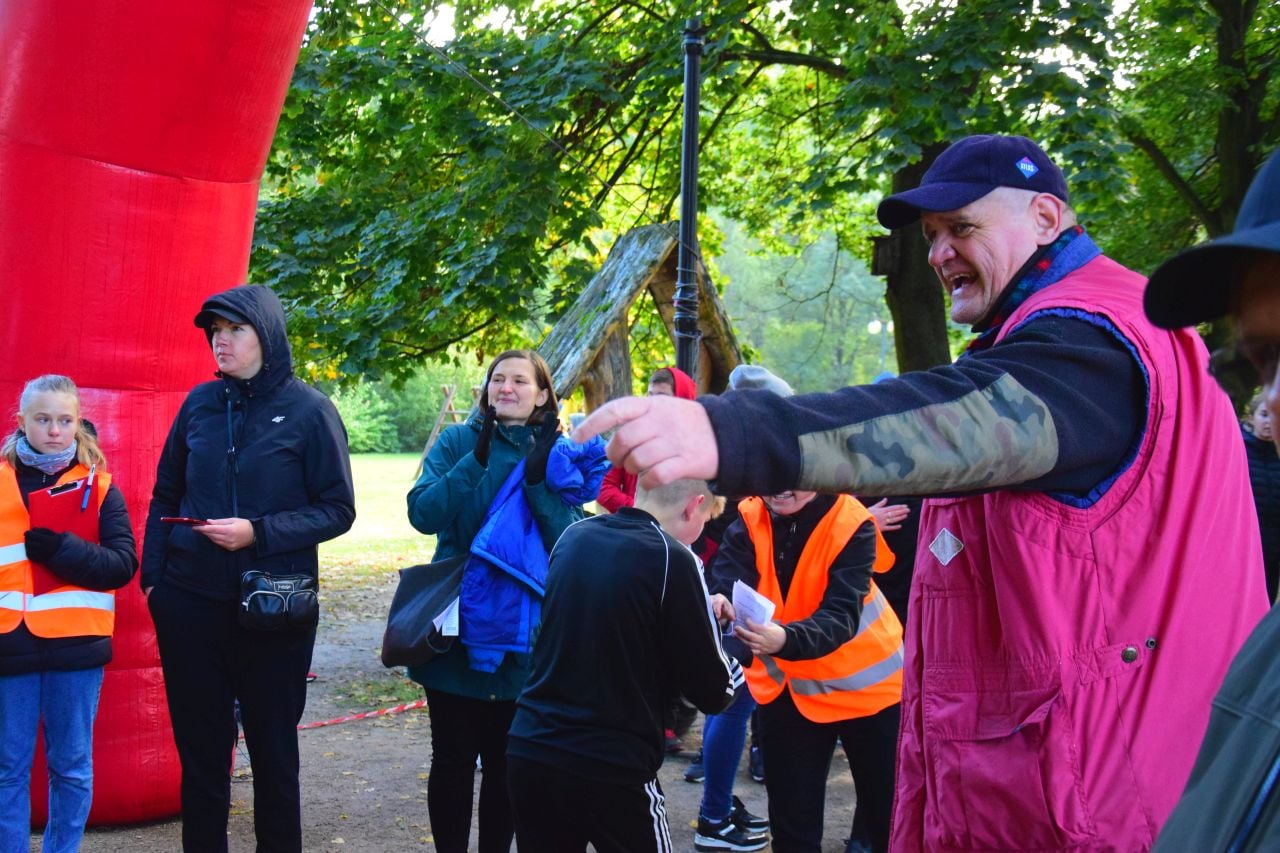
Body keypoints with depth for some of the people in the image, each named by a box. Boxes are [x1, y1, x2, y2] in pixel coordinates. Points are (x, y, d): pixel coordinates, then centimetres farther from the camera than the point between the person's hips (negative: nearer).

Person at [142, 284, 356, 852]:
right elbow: (166, 496, 13)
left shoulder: (308, 410, -6)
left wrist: (257, 533, -17)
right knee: (200, 750, 10)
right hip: (191, 604, 3)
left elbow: (338, 510, -6)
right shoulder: (200, 403, 5)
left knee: (273, 752, 9)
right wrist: (153, 576, 5)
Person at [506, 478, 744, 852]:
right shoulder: (672, 559, -13)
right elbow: (713, 691, -7)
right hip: (611, 769, -5)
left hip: (529, 751, 6)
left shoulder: (574, 536, 5)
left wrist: (701, 613, 22)